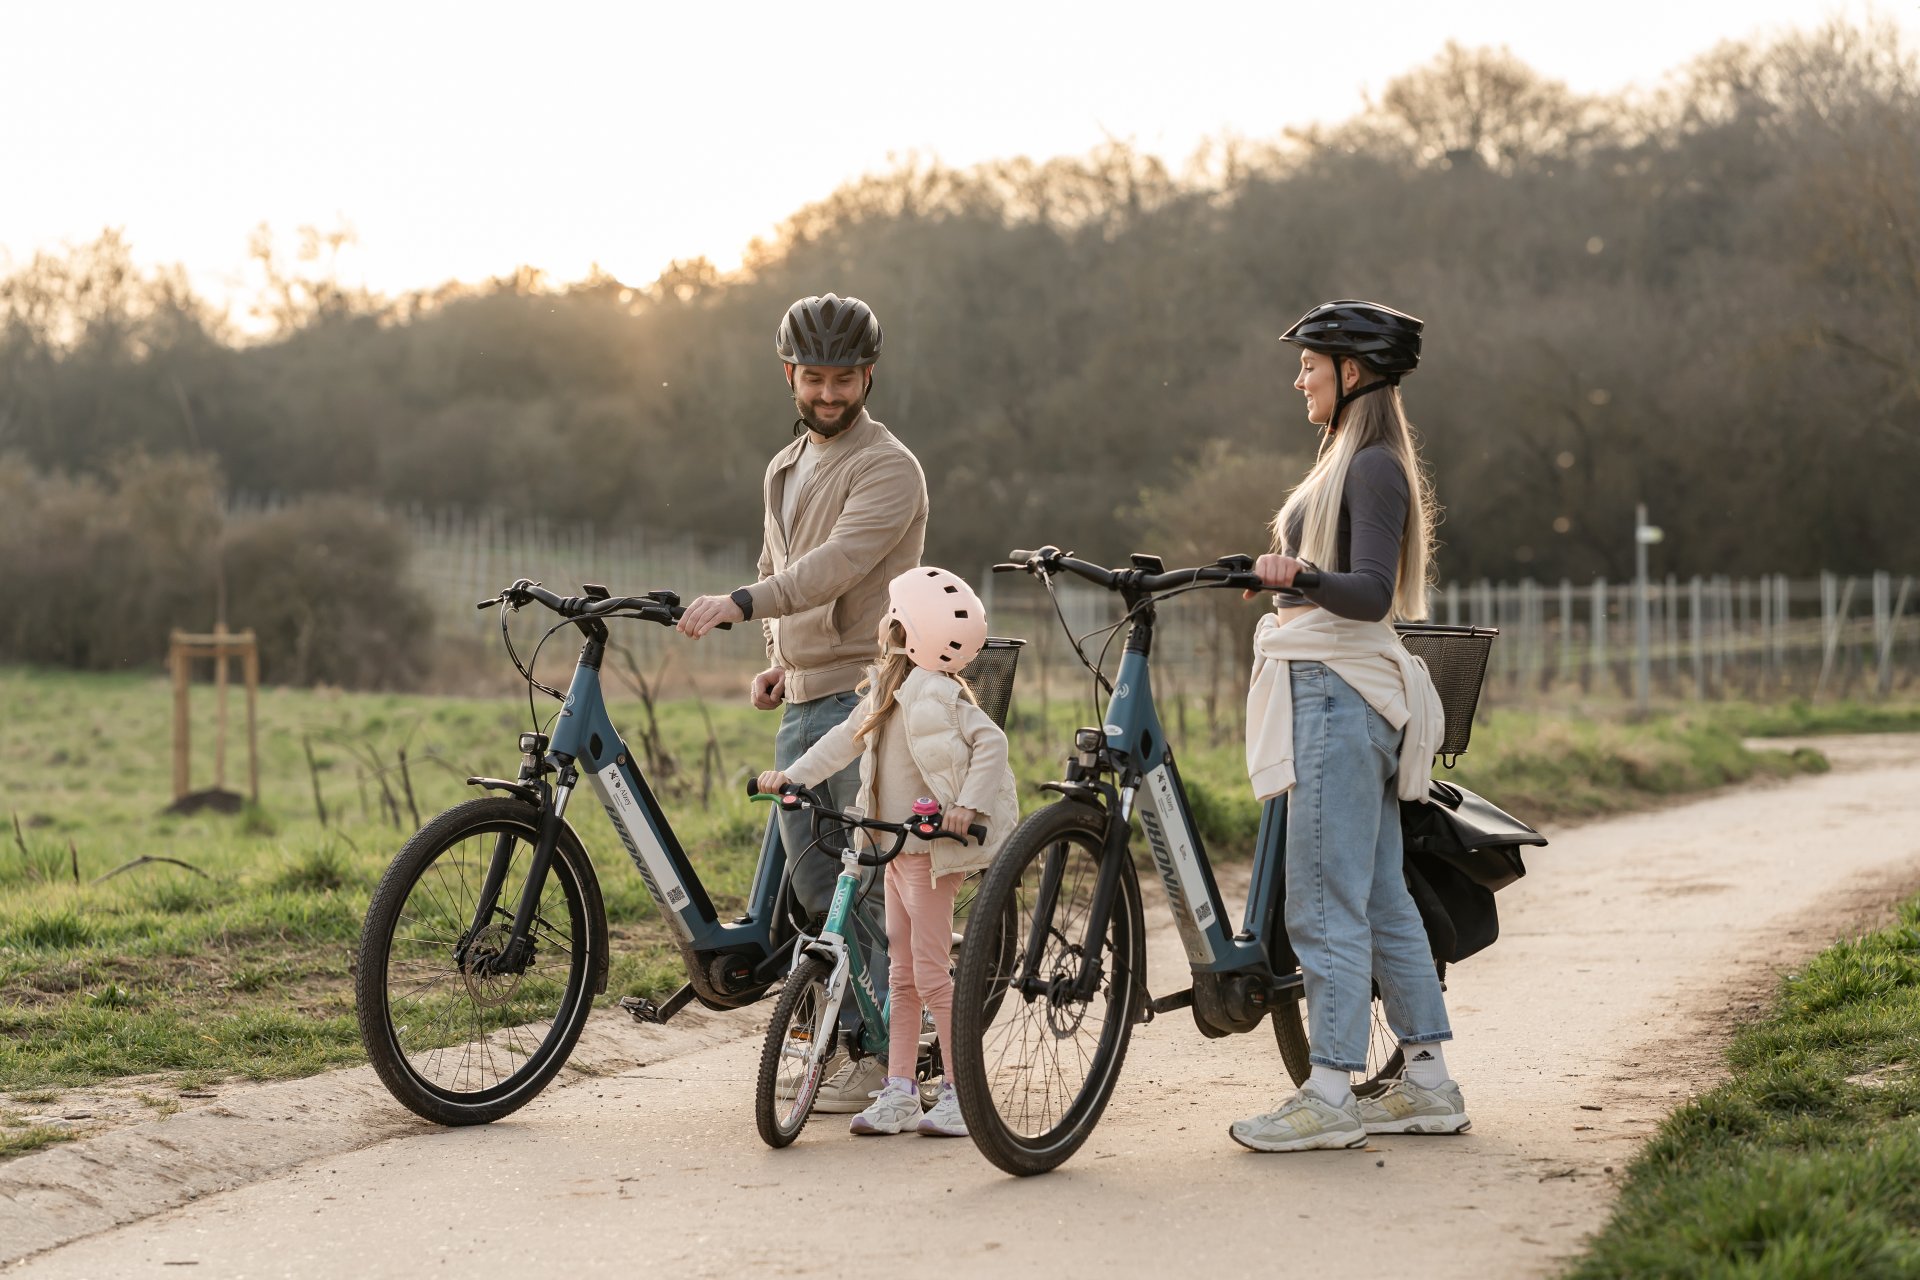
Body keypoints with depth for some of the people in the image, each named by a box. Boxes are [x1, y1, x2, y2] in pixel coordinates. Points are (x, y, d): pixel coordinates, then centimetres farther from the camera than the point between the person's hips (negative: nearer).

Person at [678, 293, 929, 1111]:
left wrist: (742, 603, -36)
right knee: (812, 878, 10)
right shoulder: (784, 470, 18)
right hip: (803, 701, 8)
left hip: (866, 692, -8)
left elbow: (838, 564, -24)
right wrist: (776, 660, 12)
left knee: (871, 882, -6)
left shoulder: (886, 468, -9)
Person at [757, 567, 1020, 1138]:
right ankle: (898, 1093, 15)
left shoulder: (933, 692, -18)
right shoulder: (887, 689, 10)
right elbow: (847, 739, 14)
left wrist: (968, 805, -29)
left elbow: (990, 742, -24)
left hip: (933, 849, -10)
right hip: (898, 848, 10)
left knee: (930, 973, -7)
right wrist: (792, 775, 5)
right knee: (902, 976, 11)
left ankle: (963, 1091, 1)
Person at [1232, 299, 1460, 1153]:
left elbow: (1371, 592, -22)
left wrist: (1300, 577, -38)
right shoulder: (1352, 462, 19)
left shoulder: (1372, 467, -11)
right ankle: (1429, 1086, 16)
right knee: (1381, 899, 11)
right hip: (1334, 694, 11)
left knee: (1325, 904, -9)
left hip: (1341, 698, -11)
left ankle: (1329, 1096, -7)